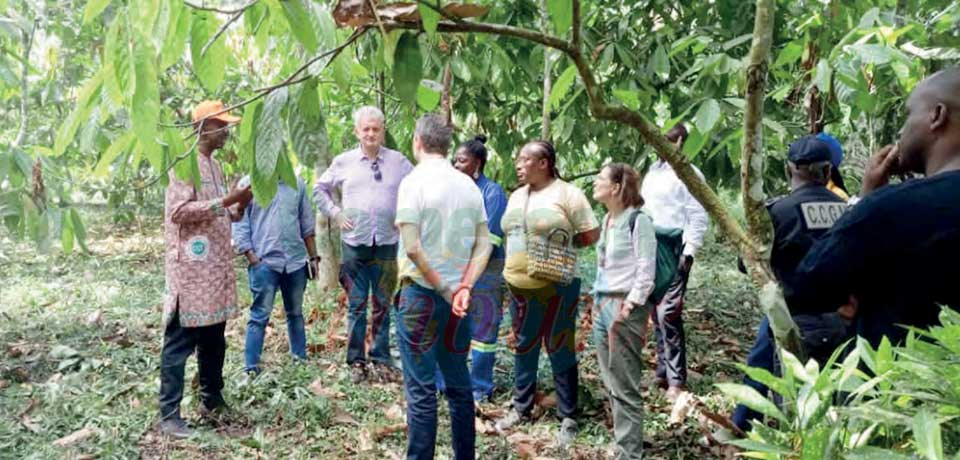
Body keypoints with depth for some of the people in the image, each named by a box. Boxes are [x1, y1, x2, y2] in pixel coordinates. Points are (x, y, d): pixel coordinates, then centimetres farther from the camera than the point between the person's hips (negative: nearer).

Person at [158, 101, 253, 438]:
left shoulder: (215, 165, 17)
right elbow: (178, 212, -19)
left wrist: (240, 205, 4)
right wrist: (225, 200, -22)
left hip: (216, 267, 9)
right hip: (190, 269, -9)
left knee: (213, 339, 15)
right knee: (180, 342, -3)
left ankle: (212, 400, 27)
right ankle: (169, 414, 3)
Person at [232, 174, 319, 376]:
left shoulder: (297, 184, 10)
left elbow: (307, 223, 15)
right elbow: (240, 225, -3)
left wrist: (313, 257, 12)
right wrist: (252, 259, -10)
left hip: (296, 261, 4)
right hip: (264, 262, -4)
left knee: (296, 313, 14)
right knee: (260, 316, -3)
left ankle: (301, 359, 24)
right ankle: (251, 367, 4)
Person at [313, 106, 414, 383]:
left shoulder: (399, 161, 2)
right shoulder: (343, 162, 5)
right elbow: (320, 189, 16)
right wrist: (335, 213, 5)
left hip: (387, 244, 0)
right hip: (354, 243, 0)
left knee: (383, 306, 7)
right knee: (356, 306, 6)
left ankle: (381, 359, 18)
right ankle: (356, 361, 16)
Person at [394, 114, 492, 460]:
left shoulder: (414, 181, -10)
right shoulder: (469, 185, 7)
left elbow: (412, 248, -18)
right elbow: (484, 246, 3)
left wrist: (445, 290, -11)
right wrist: (463, 288, -6)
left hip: (421, 293, -6)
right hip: (456, 295, 6)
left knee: (421, 390, 1)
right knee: (459, 385, 15)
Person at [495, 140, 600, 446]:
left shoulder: (568, 194, -9)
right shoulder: (516, 196, 12)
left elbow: (592, 235, -8)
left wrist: (561, 245, -2)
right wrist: (512, 266, 8)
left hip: (556, 287, -6)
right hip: (519, 285, 6)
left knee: (560, 351, 3)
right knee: (524, 348, 15)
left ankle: (568, 418, 14)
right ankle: (521, 409, 29)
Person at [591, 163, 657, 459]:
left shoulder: (638, 219, -10)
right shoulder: (607, 219, 15)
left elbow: (647, 270, -14)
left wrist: (630, 304, -20)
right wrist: (598, 300, 15)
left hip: (625, 307, -9)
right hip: (602, 304, 9)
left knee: (625, 387, -3)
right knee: (611, 384, 14)